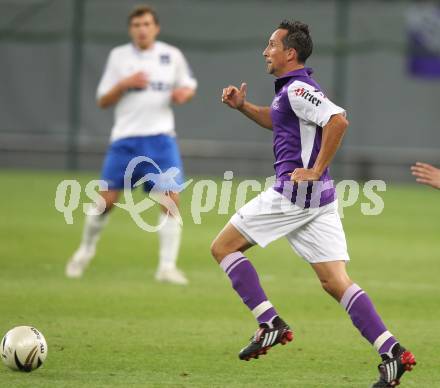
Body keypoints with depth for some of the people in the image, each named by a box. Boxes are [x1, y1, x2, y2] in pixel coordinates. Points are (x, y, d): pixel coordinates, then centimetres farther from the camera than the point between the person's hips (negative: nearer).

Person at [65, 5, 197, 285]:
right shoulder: (119, 56, 4)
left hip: (161, 138, 0)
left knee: (171, 199, -12)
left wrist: (184, 93, -7)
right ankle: (86, 250, 25)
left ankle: (167, 267, -6)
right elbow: (103, 101, 5)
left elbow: (189, 87, 17)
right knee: (107, 199, 0)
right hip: (126, 138, 0)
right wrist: (125, 84, -13)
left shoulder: (172, 55, 5)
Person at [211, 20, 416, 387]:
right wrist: (242, 106, 26)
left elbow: (338, 121, -28)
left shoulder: (297, 89, -12)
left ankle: (270, 323, -4)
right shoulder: (292, 89, 19)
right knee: (336, 281, 2)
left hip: (295, 192, -9)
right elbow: (277, 120, 41)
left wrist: (316, 170, -22)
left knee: (223, 246, 4)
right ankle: (392, 352, -10)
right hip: (319, 198, 9)